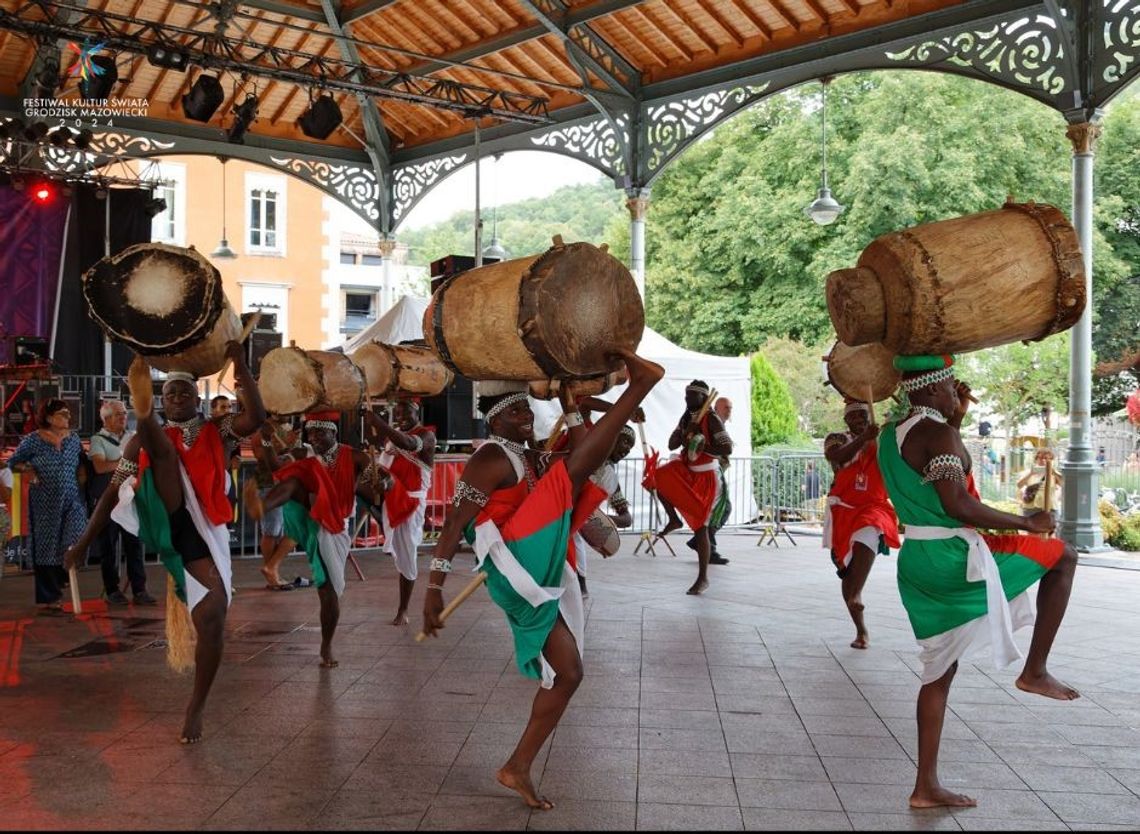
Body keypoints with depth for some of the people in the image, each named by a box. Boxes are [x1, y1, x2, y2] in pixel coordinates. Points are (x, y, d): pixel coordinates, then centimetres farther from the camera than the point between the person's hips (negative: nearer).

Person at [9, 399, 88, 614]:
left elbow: (82, 463, 20)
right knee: (46, 548, 3)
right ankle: (48, 599, 13)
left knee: (78, 541, -15)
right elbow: (13, 462, 6)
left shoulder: (73, 438, 8)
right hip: (45, 502, -2)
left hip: (72, 500, 3)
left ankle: (59, 579, 14)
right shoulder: (33, 440, -2)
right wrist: (28, 471, -11)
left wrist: (80, 479, 4)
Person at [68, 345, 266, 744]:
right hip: (162, 520, -1)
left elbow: (255, 418, -6)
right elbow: (112, 492, 14)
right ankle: (142, 414, -62)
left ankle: (196, 706, 6)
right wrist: (84, 540, 8)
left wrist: (240, 366, -7)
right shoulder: (143, 441, 15)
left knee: (212, 618, -11)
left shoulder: (215, 431, 14)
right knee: (162, 449, -24)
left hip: (203, 532, 1)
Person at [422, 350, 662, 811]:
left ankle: (517, 768, 16)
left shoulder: (529, 459, 24)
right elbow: (454, 522, -14)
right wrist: (434, 587, -18)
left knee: (567, 674, 10)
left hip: (537, 585, 11)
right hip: (516, 569, -11)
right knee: (573, 468, -15)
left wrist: (568, 403, 16)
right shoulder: (491, 459, -8)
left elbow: (582, 449, 20)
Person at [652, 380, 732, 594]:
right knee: (660, 477, -20)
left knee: (700, 527, -7)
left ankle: (703, 578, 2)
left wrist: (702, 448, -26)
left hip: (705, 478, -7)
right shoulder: (686, 418, 6)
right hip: (686, 470, 7)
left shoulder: (712, 420, -14)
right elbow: (672, 444, 5)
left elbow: (727, 449, -20)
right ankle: (673, 520, 0)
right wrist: (686, 432, -12)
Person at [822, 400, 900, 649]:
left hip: (874, 507, -1)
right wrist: (863, 438, -33)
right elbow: (835, 457, -19)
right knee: (847, 569, 4)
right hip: (844, 509, 1)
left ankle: (855, 595, -39)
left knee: (867, 533, -35)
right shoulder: (837, 439, 4)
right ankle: (861, 629, 16)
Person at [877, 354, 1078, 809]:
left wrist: (955, 420, 21)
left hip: (918, 563, 8)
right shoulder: (937, 433, -16)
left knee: (940, 670, 15)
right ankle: (1035, 671, 9)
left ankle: (927, 786, 18)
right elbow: (957, 504, -23)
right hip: (954, 558, -8)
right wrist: (1026, 523, -14)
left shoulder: (890, 437, 11)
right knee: (1063, 557, 10)